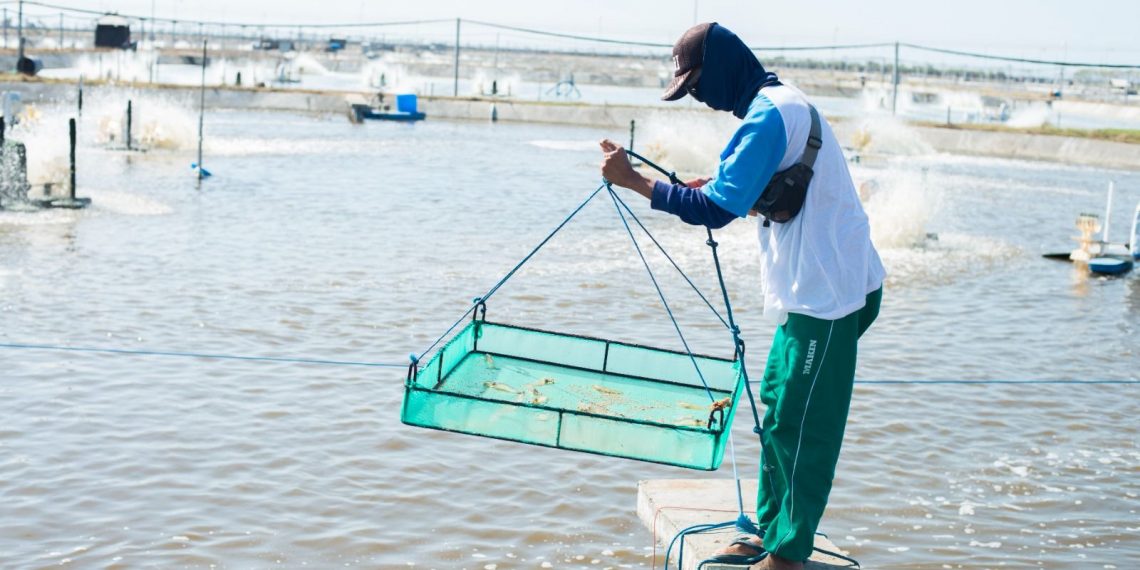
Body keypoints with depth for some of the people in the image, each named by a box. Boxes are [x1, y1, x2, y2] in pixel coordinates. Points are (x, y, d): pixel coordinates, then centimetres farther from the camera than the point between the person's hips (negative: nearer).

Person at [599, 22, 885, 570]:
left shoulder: (768, 114, -18)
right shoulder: (782, 101, 14)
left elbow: (715, 210, -23)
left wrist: (632, 180, -18)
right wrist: (712, 183, 9)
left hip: (828, 294, -10)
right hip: (817, 285, 10)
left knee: (799, 422, -4)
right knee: (778, 407, 15)